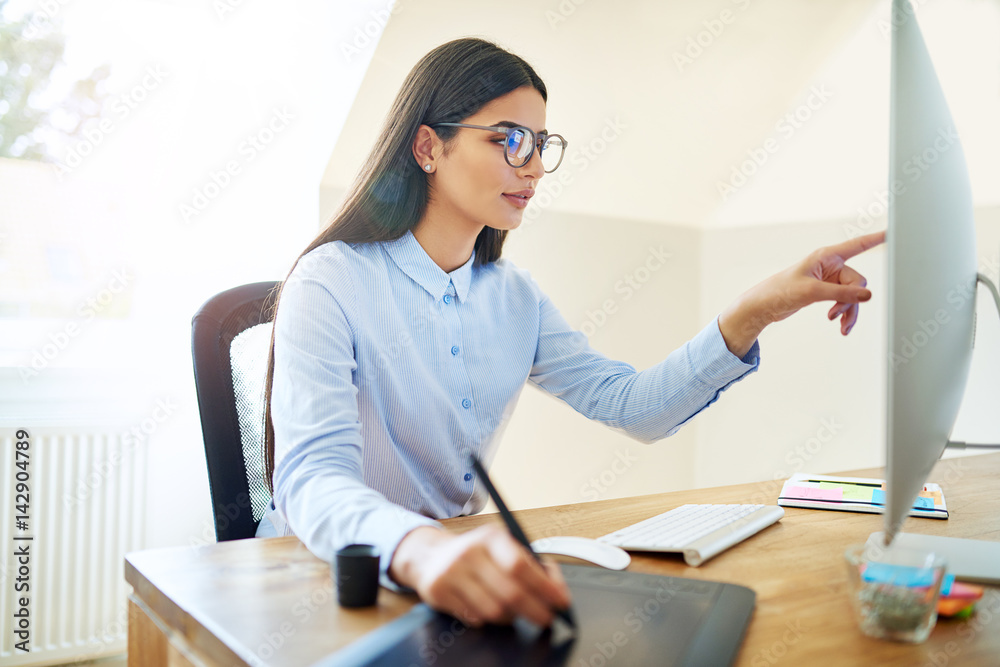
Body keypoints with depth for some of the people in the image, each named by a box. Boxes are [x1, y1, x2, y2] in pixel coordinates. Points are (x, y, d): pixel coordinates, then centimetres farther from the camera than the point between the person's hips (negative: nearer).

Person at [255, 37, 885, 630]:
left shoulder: (514, 295, 7)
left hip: (456, 554, 5)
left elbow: (632, 405, 2)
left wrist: (755, 311, -12)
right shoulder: (332, 283, -14)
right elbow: (313, 480, -27)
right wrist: (422, 550, -49)